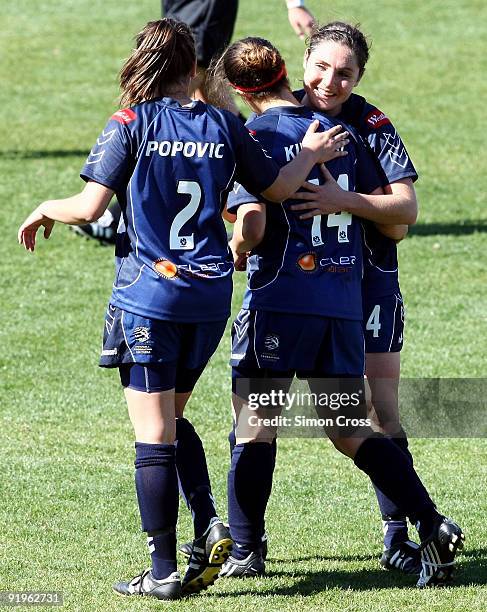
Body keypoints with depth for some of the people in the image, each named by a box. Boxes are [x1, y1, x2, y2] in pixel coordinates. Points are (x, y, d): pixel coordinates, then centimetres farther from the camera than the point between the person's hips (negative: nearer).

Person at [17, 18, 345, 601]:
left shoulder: (131, 123, -7)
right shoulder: (224, 125, 3)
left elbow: (89, 207, -10)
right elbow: (277, 187, 14)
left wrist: (46, 211, 10)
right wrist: (312, 154, 32)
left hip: (148, 294, -4)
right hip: (211, 294, 4)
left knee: (154, 433, 0)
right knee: (172, 417, 22)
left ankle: (164, 572, 0)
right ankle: (209, 524, 5)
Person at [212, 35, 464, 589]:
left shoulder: (255, 137, -7)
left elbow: (252, 228, -17)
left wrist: (232, 256, 4)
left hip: (280, 299, -5)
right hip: (344, 301, 5)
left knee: (255, 422, 5)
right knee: (351, 431, 11)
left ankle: (244, 551, 5)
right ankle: (432, 526, -1)